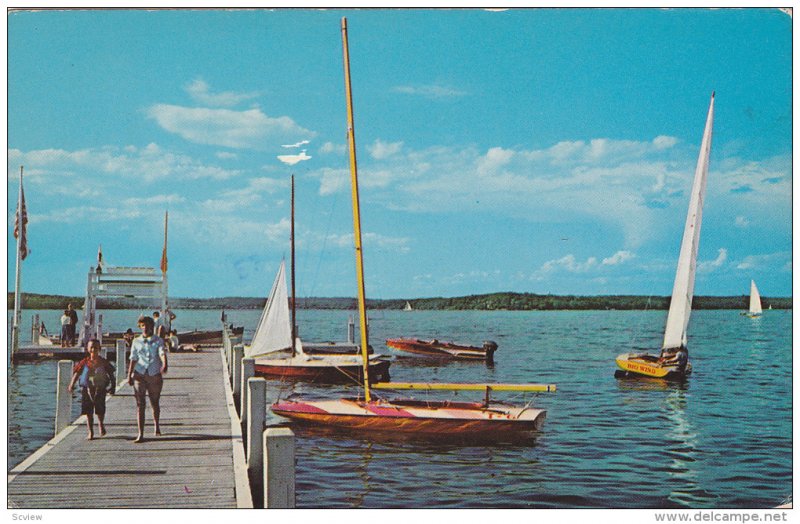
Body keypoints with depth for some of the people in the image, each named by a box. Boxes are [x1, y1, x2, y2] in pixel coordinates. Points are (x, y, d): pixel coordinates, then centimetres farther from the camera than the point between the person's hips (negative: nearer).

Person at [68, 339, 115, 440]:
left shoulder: (103, 362, -1)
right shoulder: (85, 362, 0)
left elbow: (111, 374, 4)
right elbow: (77, 373, 6)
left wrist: (112, 386, -3)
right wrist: (71, 385, -4)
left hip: (100, 390, -1)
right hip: (87, 389, 1)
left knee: (100, 410, -1)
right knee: (88, 412, 3)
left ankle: (101, 425, 30)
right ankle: (90, 432, 13)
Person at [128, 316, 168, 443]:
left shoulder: (158, 341, 2)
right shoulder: (136, 341, 8)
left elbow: (162, 353, -16)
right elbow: (133, 359, 11)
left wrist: (164, 365, -36)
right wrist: (129, 375, 5)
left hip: (155, 375, -1)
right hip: (139, 375, 1)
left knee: (154, 403, 12)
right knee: (140, 404, -7)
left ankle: (156, 425, 40)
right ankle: (140, 434, -9)